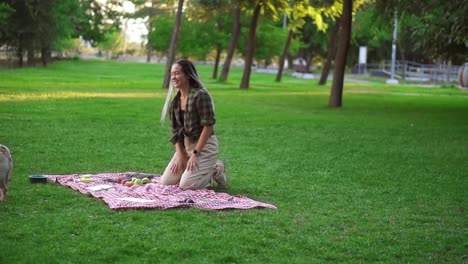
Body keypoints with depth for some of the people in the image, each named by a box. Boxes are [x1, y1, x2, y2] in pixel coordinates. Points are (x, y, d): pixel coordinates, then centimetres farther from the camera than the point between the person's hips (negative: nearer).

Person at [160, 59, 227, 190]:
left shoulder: (201, 95, -18)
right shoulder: (175, 101, 6)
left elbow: (208, 126, -20)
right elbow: (176, 131, 6)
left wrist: (195, 154, -20)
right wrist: (180, 156, -6)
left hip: (205, 145, -8)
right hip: (185, 145, 8)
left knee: (185, 185, -20)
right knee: (166, 182, 0)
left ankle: (215, 172, 7)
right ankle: (205, 172, 18)